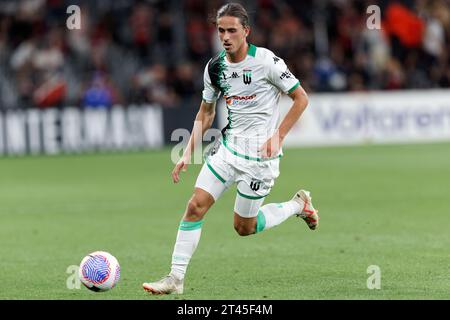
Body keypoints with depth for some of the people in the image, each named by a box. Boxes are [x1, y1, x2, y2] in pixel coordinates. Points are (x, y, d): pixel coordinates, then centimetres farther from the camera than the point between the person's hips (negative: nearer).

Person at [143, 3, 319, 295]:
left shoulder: (267, 61, -14)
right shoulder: (215, 67, 4)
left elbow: (301, 98, -7)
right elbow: (205, 113, 16)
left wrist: (278, 136, -14)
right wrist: (188, 154, 9)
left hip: (260, 154, -5)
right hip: (228, 147, 5)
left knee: (244, 227, 3)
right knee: (196, 206, -8)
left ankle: (298, 205, 27)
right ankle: (176, 278, -4)